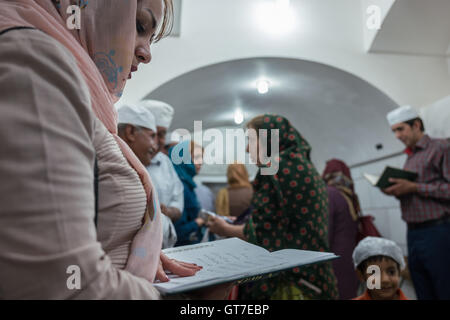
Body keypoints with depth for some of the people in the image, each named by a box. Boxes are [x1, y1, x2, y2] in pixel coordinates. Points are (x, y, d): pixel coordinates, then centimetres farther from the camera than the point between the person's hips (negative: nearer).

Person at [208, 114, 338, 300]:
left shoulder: (277, 167, -13)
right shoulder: (301, 164, 14)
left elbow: (265, 231, -14)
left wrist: (226, 230, 2)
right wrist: (245, 223, 21)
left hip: (290, 277, -9)